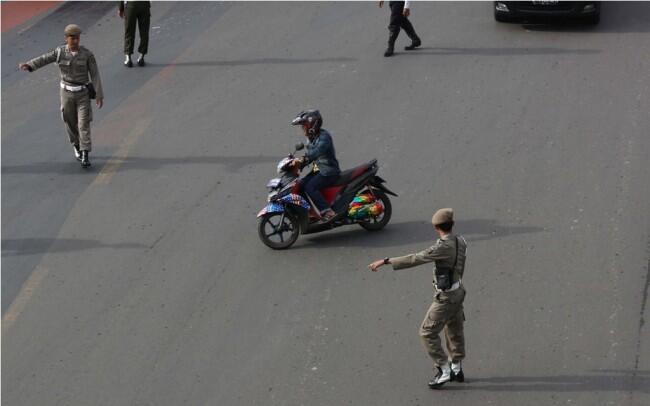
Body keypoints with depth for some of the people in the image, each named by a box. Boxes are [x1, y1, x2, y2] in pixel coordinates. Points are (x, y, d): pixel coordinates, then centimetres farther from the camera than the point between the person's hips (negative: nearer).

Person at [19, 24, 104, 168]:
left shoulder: (87, 54, -12)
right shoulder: (60, 51, -6)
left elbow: (95, 75, -11)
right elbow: (43, 59, -13)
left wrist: (99, 95, -14)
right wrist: (28, 65, -30)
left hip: (83, 93, -2)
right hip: (67, 92, 2)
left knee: (84, 124, -9)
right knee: (71, 123, 13)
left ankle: (85, 156, -8)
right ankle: (77, 146, 40)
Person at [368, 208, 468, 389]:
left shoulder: (444, 247, -29)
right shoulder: (460, 241, -2)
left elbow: (414, 259, -31)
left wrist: (385, 261, -29)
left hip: (446, 297, -9)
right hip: (457, 290, 9)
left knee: (427, 332, -1)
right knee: (454, 330, 21)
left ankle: (444, 371, 3)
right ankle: (457, 369, 35)